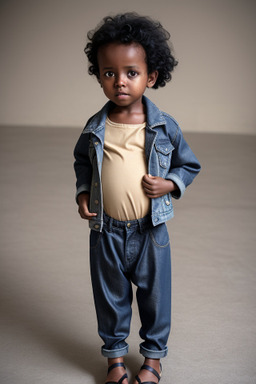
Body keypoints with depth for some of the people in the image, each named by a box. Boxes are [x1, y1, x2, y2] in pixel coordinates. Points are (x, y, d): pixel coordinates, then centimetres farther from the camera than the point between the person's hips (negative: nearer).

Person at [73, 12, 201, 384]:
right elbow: (82, 161, 16)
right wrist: (83, 194, 2)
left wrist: (169, 184, -12)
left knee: (155, 296, 14)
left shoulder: (165, 126, -8)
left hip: (150, 231, -1)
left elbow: (189, 164, 6)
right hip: (106, 232, 1)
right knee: (110, 298, 16)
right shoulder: (95, 128, -4)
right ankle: (115, 354, 38)